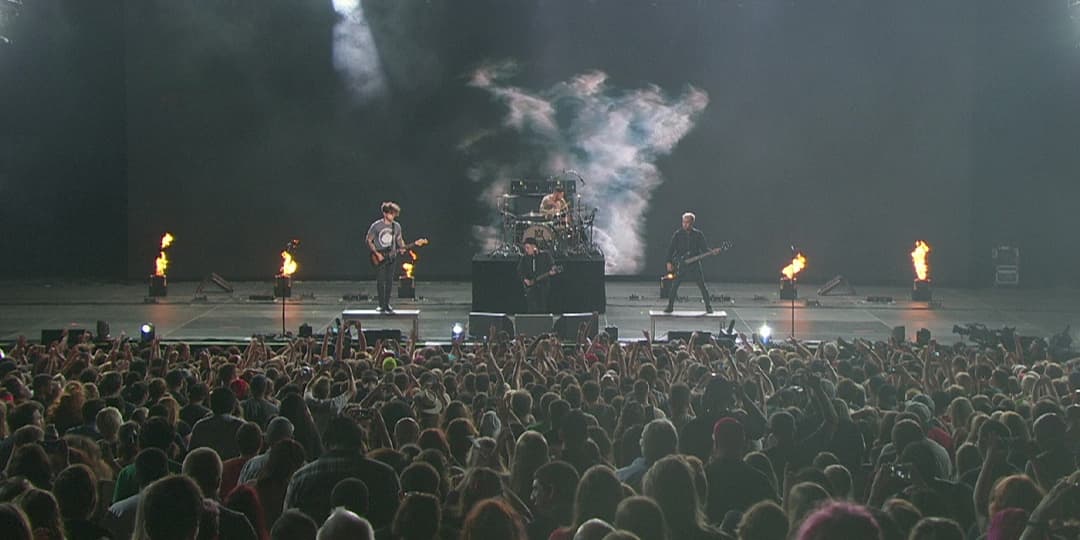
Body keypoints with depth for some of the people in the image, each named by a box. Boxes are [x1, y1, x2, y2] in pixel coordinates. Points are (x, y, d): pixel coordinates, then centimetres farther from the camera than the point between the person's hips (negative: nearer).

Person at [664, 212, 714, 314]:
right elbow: (671, 249, 1)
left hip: (695, 264, 0)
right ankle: (670, 307, 8)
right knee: (674, 286, -4)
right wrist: (669, 262, -8)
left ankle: (708, 307, 9)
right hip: (681, 264, 0)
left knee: (702, 286, -1)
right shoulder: (677, 234, 2)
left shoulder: (698, 234, 3)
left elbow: (704, 248, 5)